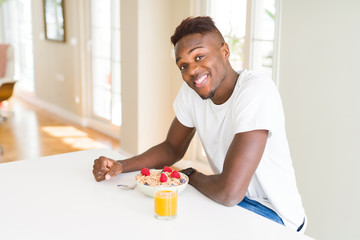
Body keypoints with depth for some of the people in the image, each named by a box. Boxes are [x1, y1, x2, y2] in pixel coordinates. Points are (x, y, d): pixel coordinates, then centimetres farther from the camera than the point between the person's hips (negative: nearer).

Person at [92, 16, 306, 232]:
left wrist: (190, 176, -11)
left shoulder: (257, 91, -30)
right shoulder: (190, 90, -5)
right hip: (226, 198, 7)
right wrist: (120, 166, -8)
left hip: (271, 212, -6)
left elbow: (229, 192, -34)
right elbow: (172, 149, 9)